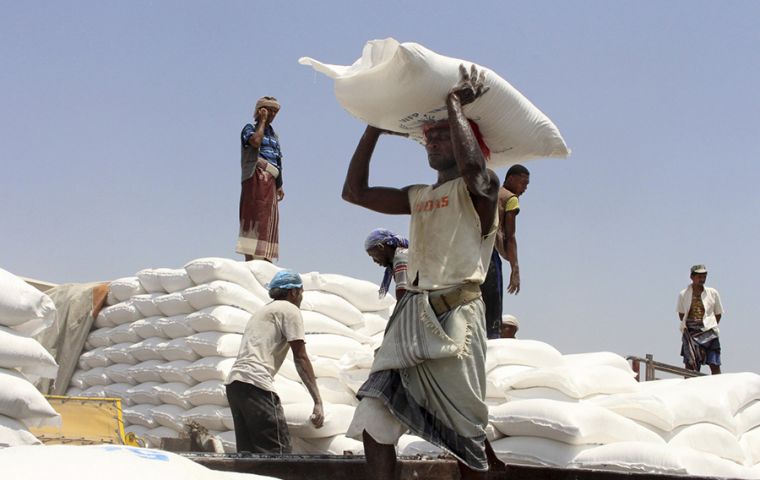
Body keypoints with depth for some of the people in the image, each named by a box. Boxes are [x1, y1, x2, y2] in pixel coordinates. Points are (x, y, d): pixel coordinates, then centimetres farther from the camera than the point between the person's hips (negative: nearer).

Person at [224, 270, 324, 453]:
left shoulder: (263, 311, 30)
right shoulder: (290, 310, 5)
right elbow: (300, 358, -1)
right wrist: (318, 401, -4)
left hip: (233, 382, 9)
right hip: (256, 384, -9)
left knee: (248, 454, 8)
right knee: (279, 452, -12)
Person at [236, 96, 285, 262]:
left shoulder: (274, 134, 25)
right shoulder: (249, 128, 5)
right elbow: (256, 141, -20)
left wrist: (279, 185, 14)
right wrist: (262, 121, -7)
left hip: (271, 181, 8)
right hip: (256, 179, -8)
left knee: (268, 220, 4)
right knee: (255, 216, -15)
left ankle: (266, 261, 4)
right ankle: (250, 261, -21)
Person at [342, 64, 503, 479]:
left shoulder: (479, 189, 1)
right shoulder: (418, 197, 21)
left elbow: (472, 164, -24)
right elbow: (354, 192, 21)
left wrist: (455, 103, -9)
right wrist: (375, 128, 20)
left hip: (453, 317, -7)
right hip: (410, 316, 7)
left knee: (464, 431, 0)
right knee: (374, 422, -4)